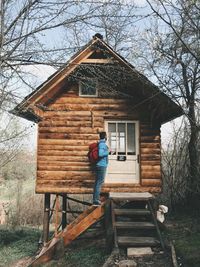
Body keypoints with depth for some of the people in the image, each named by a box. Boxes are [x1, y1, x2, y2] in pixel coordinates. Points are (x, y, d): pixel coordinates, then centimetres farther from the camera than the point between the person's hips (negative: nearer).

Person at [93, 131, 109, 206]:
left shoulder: (100, 143, 15)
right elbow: (100, 154, -28)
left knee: (98, 182, 12)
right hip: (102, 165, -10)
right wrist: (107, 152, -13)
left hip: (99, 165, 10)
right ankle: (96, 200, -5)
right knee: (99, 182, -7)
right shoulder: (102, 144, -14)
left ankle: (96, 199, 18)